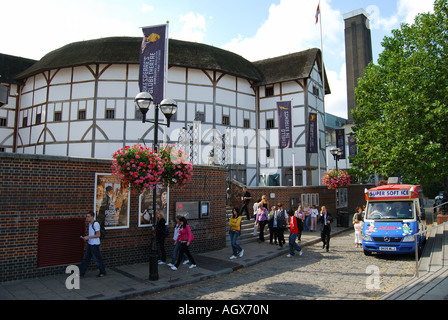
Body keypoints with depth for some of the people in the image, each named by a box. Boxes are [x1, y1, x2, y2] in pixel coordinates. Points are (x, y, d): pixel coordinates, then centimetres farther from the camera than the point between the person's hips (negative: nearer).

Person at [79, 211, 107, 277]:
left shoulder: (96, 224, -19)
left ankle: (103, 272, 18)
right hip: (89, 244, 9)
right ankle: (81, 273, 21)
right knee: (85, 258, 13)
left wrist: (88, 237, -19)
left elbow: (98, 235, -20)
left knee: (97, 259, 2)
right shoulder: (90, 223, 9)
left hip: (95, 244, -9)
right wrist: (86, 238, 5)